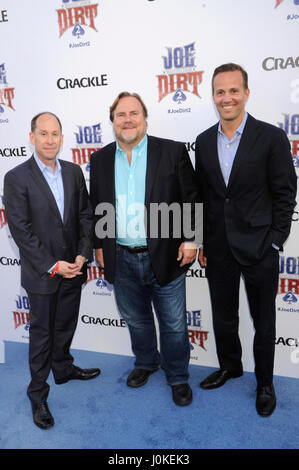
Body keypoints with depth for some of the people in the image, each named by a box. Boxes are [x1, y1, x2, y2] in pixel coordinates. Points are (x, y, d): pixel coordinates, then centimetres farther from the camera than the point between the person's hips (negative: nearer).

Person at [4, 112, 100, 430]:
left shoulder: (73, 172, 3)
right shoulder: (16, 178, -12)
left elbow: (86, 215, 4)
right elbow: (20, 230, -15)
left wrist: (83, 254, -8)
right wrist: (53, 266, -17)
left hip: (73, 269, 4)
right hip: (41, 274, -4)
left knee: (66, 326, 21)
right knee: (41, 333, 10)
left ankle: (63, 368, 46)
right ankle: (38, 394, 29)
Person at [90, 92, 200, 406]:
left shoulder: (173, 152, -4)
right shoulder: (100, 160, 5)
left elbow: (192, 199, -3)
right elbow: (96, 207, 11)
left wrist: (190, 239, -8)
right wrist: (99, 245, 9)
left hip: (165, 257, -2)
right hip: (122, 260, 3)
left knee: (174, 324, 11)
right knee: (136, 319, 21)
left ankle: (178, 377, 35)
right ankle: (146, 362, 47)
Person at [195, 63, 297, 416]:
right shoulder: (204, 141, 6)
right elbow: (201, 196, 9)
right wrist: (201, 242, 6)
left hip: (258, 248, -3)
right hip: (218, 248, 4)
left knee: (263, 323, 12)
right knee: (223, 317, 19)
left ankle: (264, 382, 35)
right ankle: (229, 366, 44)